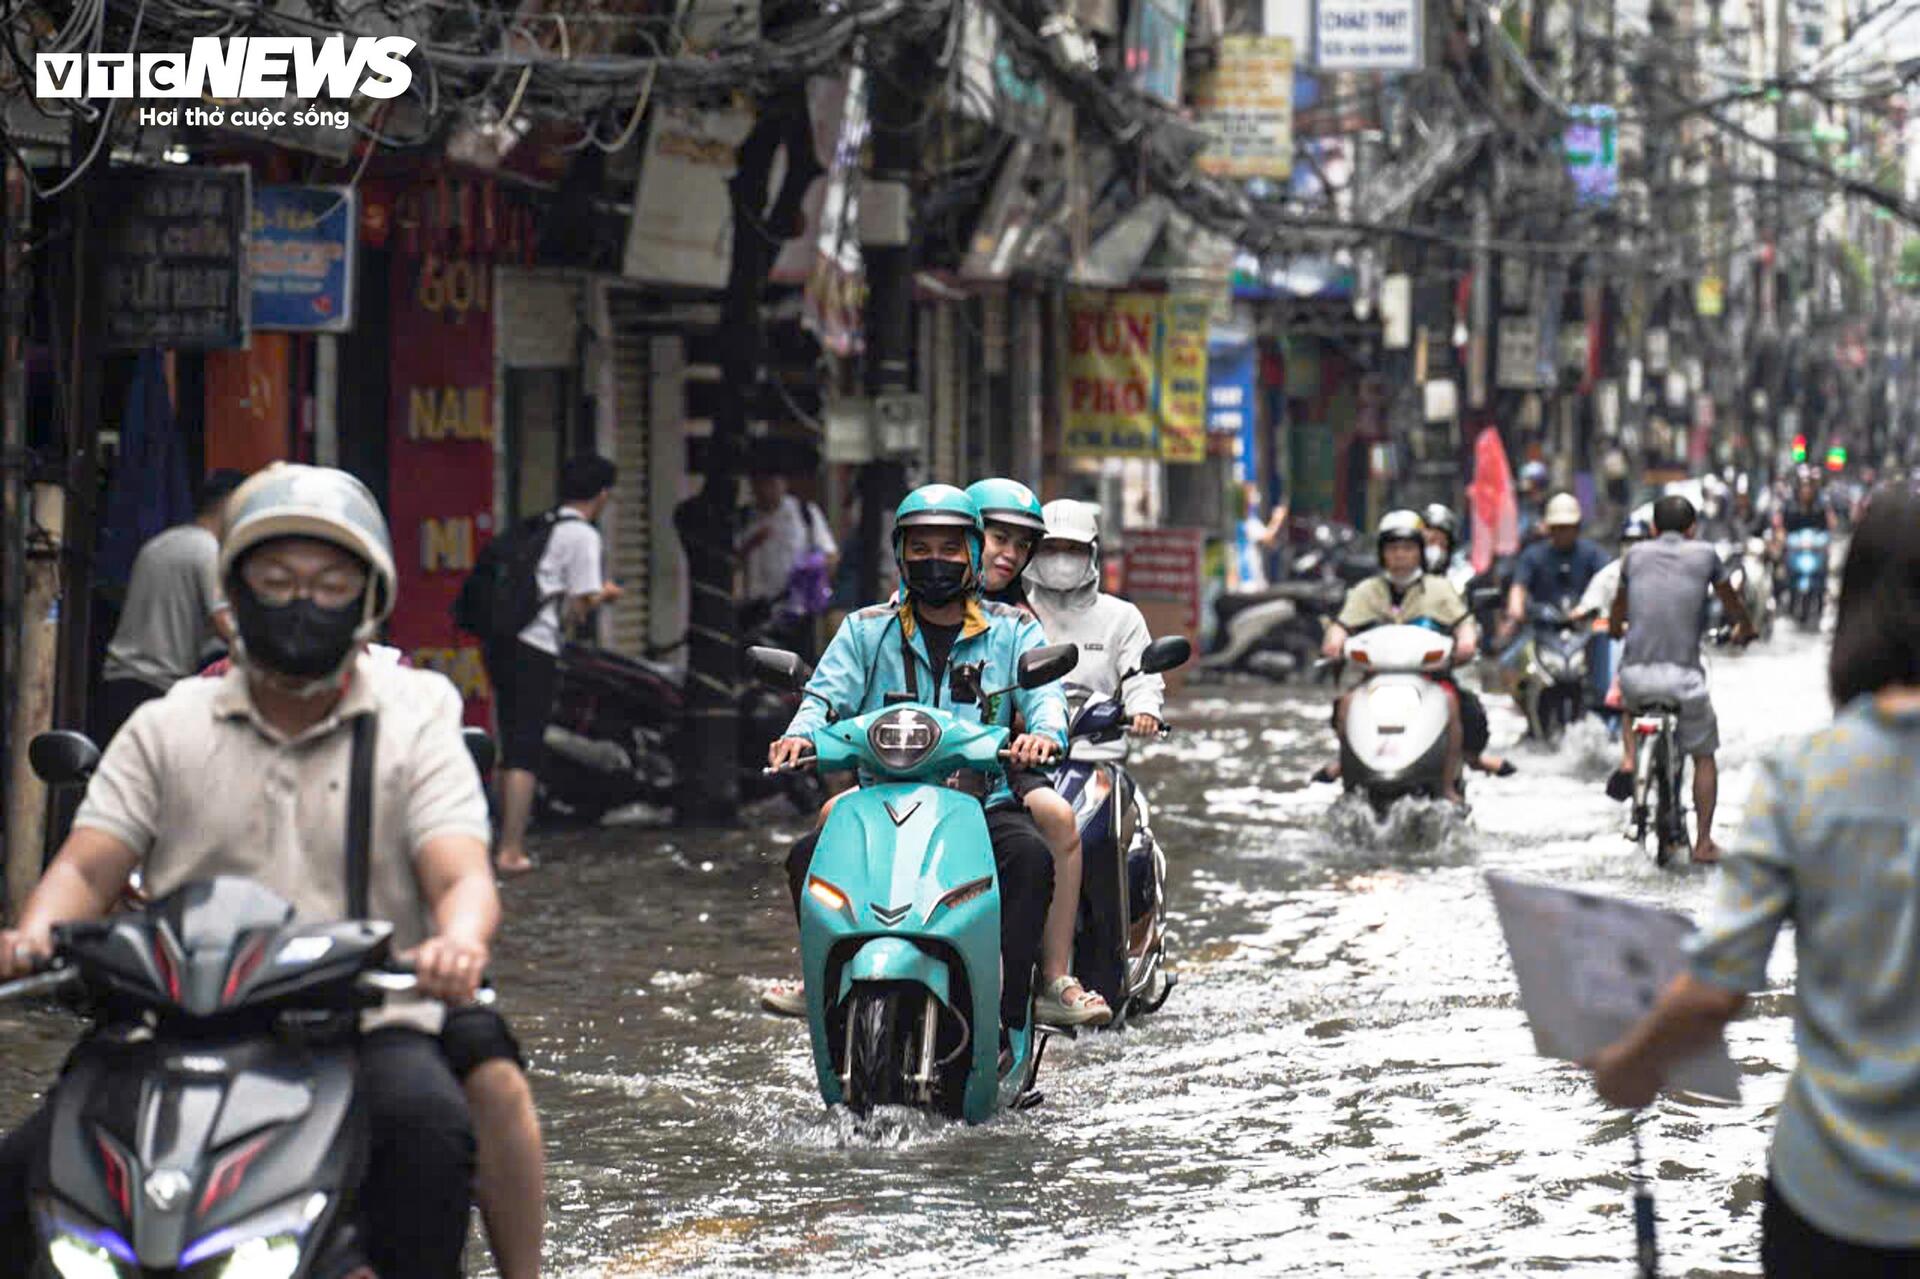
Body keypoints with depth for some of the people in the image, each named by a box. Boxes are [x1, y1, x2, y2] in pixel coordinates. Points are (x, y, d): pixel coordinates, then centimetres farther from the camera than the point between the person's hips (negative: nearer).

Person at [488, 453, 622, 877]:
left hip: (500, 643, 7)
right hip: (536, 650, -7)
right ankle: (512, 850, -6)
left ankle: (506, 842, 25)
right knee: (526, 751, -4)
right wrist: (603, 596, 10)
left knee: (512, 747, 17)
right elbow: (578, 609, -10)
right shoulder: (583, 536, -6)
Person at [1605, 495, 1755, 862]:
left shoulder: (1636, 555, 10)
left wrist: (1616, 628, 52)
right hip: (1683, 674, -2)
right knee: (1704, 756, 16)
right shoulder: (1705, 555, 5)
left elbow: (1619, 605, 28)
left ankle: (1628, 762, 17)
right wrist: (1744, 629, 44)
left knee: (1629, 698, 39)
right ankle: (1703, 842, 11)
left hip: (1636, 672, 2)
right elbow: (1732, 601, 22)